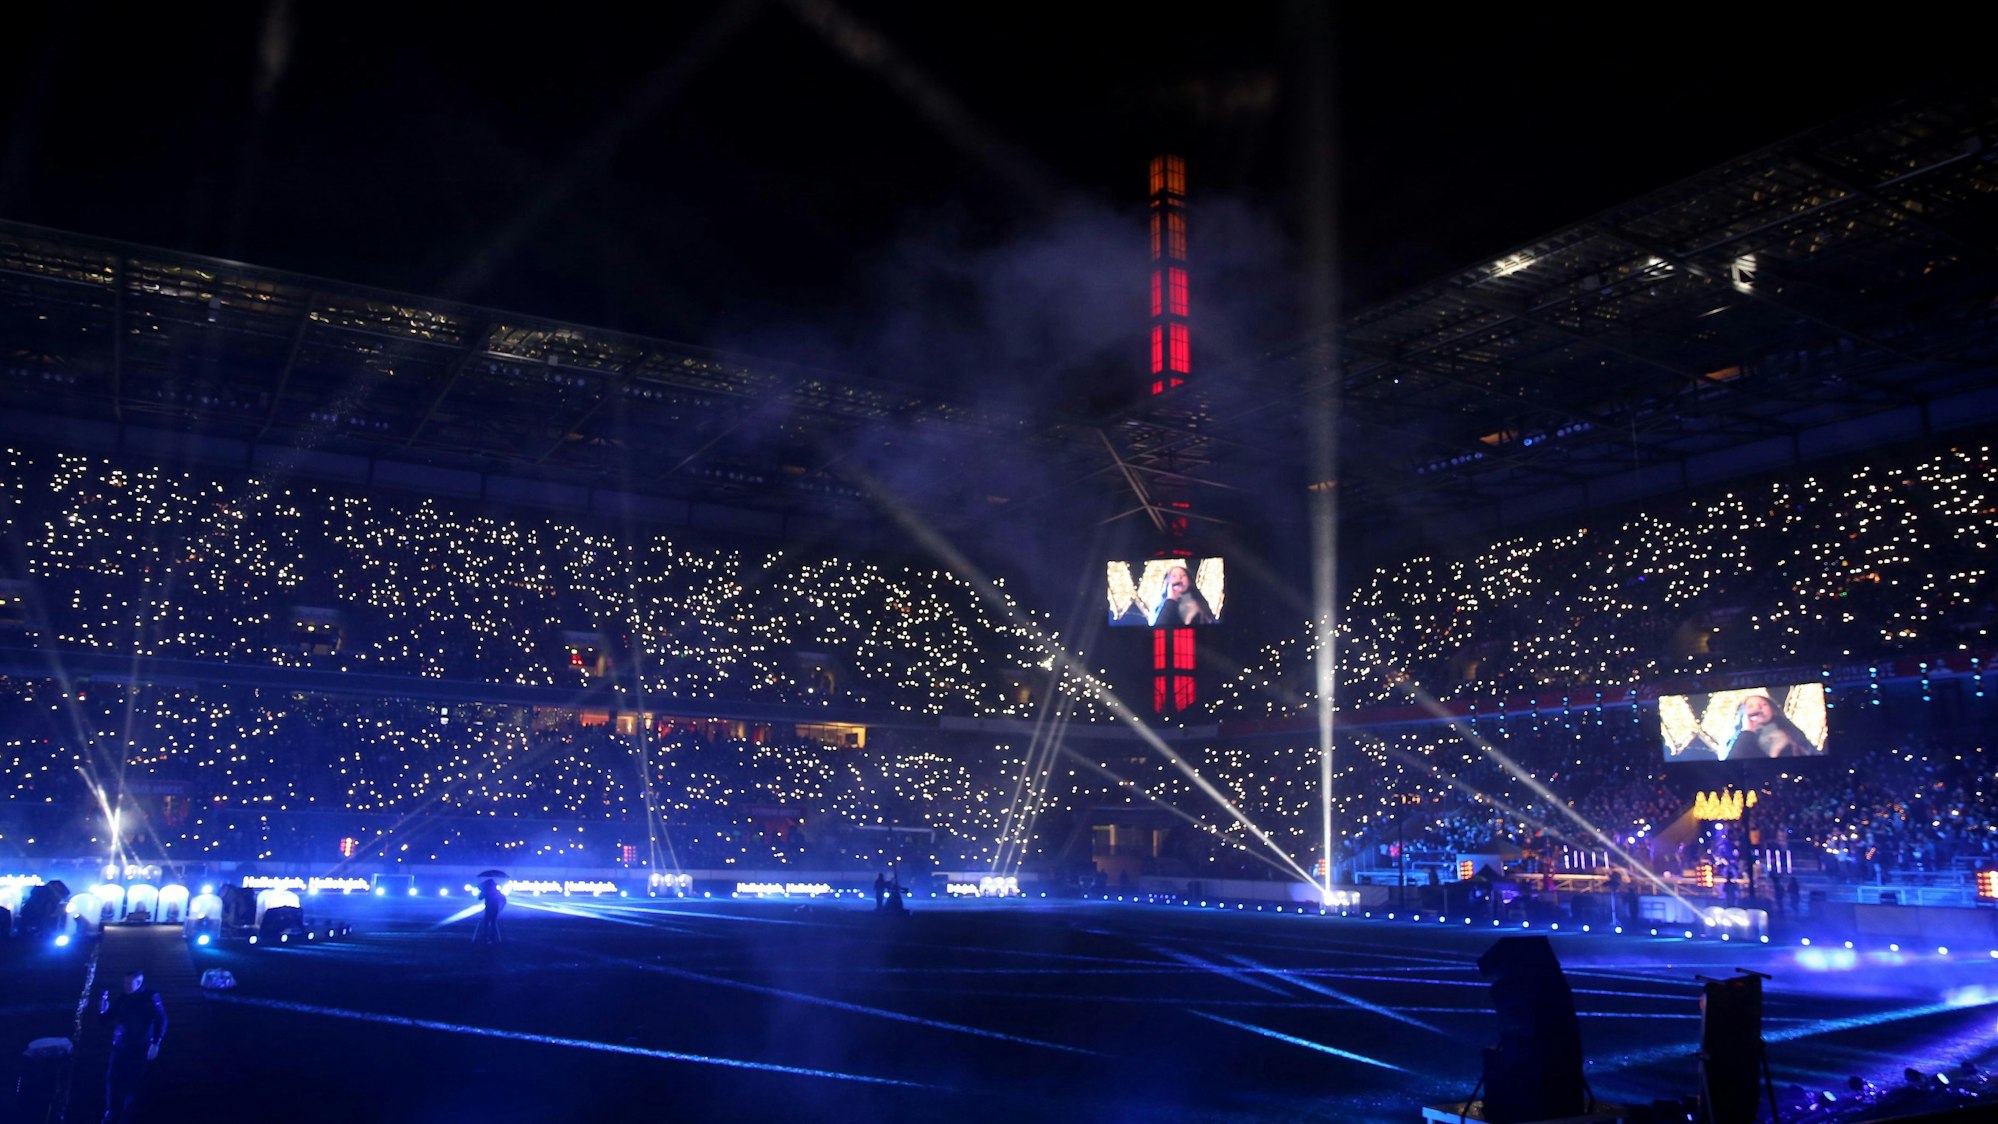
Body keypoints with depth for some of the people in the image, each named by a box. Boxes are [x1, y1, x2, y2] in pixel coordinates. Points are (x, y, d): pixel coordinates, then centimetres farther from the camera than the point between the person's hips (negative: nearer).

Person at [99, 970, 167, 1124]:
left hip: (140, 1048, -3)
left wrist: (155, 1044, -12)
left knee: (133, 1081, 2)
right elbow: (104, 1018, 12)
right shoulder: (122, 999, 8)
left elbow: (161, 1021, -6)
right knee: (112, 1078, -5)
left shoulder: (151, 997, -4)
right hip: (120, 1046, 3)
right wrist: (102, 1008, -9)